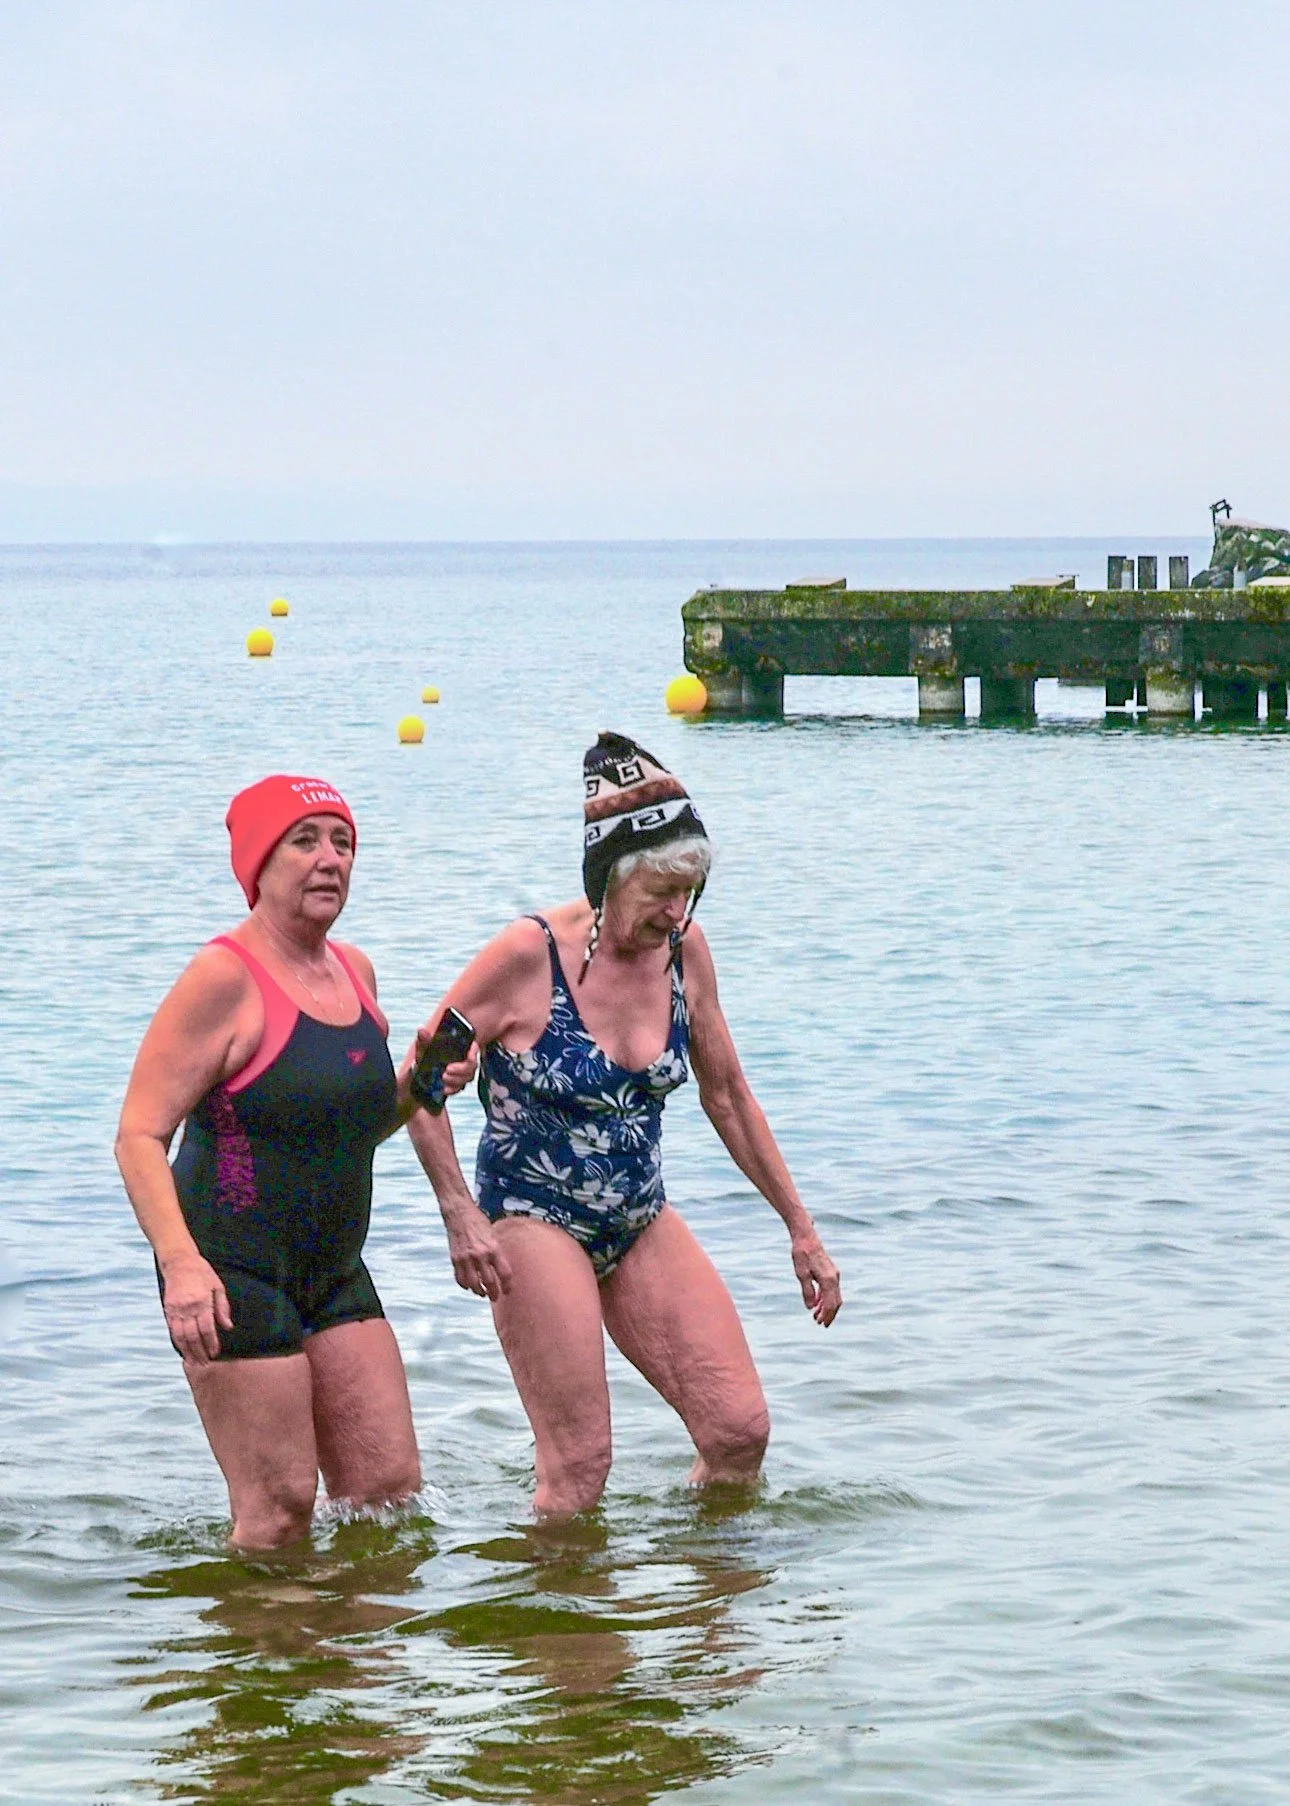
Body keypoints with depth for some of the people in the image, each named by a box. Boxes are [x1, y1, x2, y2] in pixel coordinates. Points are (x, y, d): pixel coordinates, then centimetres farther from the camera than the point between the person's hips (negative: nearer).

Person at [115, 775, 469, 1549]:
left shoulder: (354, 971, 11)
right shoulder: (226, 978, -13)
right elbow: (140, 1137, -17)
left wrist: (417, 1086, 4)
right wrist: (181, 1262, -29)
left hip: (336, 1276, 8)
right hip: (233, 1277, -8)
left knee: (393, 1488, 6)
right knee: (279, 1509, -7)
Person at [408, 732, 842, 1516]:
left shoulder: (683, 952, -1)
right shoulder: (529, 955, -16)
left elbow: (727, 1093, 12)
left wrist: (801, 1229, 14)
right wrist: (461, 1215, -16)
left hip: (643, 1222, 6)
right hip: (536, 1221, -5)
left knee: (741, 1430, -3)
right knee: (579, 1470, -10)